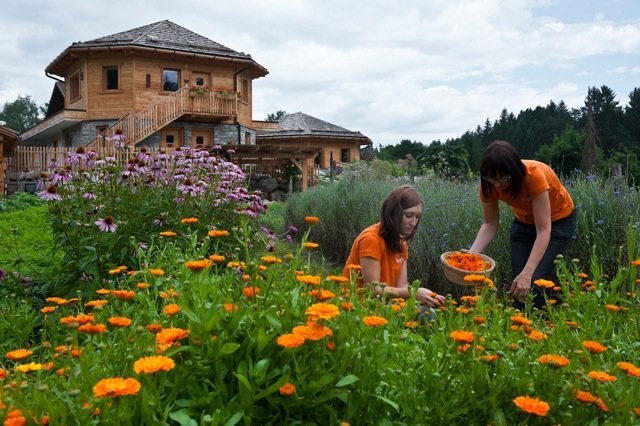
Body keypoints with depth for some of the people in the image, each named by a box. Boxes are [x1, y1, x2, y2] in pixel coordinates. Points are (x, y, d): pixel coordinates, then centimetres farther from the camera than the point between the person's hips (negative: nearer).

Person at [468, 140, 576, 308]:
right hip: (524, 221, 4)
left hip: (558, 220, -4)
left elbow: (544, 231, -37)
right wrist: (471, 253, -31)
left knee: (534, 281, -18)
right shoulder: (488, 184, -23)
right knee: (517, 284, -7)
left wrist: (527, 273, -46)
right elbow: (489, 224, -13)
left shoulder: (534, 175, -36)